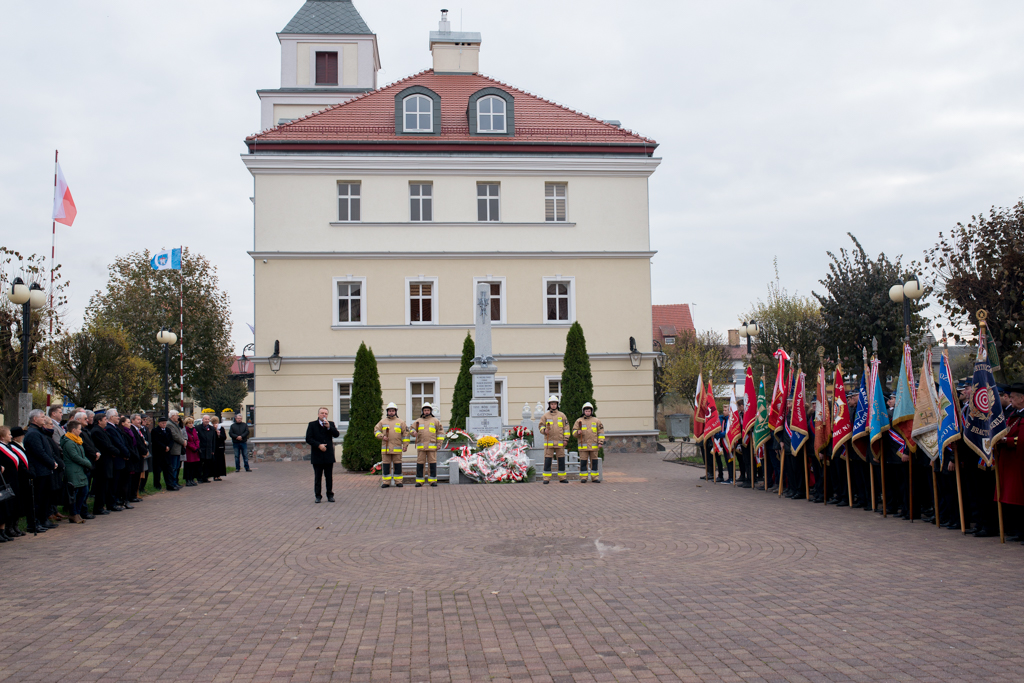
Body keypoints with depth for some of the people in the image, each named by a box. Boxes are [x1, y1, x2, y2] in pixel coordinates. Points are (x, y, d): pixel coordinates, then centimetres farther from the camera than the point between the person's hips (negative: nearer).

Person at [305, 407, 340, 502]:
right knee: (317, 477, 3)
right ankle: (318, 496, 9)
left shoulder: (331, 424, 10)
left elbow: (337, 434, -3)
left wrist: (329, 427, -14)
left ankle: (330, 495, 13)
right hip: (317, 456, -2)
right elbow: (308, 439, -4)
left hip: (329, 455, 2)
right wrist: (318, 445, -15)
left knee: (329, 477, 6)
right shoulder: (312, 425, 3)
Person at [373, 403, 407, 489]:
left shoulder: (400, 422, 8)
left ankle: (398, 482, 8)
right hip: (385, 448, 1)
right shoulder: (382, 422, 11)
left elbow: (405, 434, 7)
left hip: (397, 448, -1)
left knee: (397, 465, 1)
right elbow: (376, 431, 10)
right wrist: (382, 436, -8)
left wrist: (405, 445, -1)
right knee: (385, 465, 1)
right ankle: (386, 482, 7)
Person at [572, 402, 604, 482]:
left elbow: (601, 432, 8)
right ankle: (583, 478, 4)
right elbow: (574, 432, 8)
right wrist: (577, 432, -14)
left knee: (594, 462, 3)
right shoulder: (579, 421, 8)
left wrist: (600, 442, -2)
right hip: (583, 445, 0)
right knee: (583, 462, -1)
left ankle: (594, 477, 9)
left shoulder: (596, 421, 9)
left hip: (594, 446, 1)